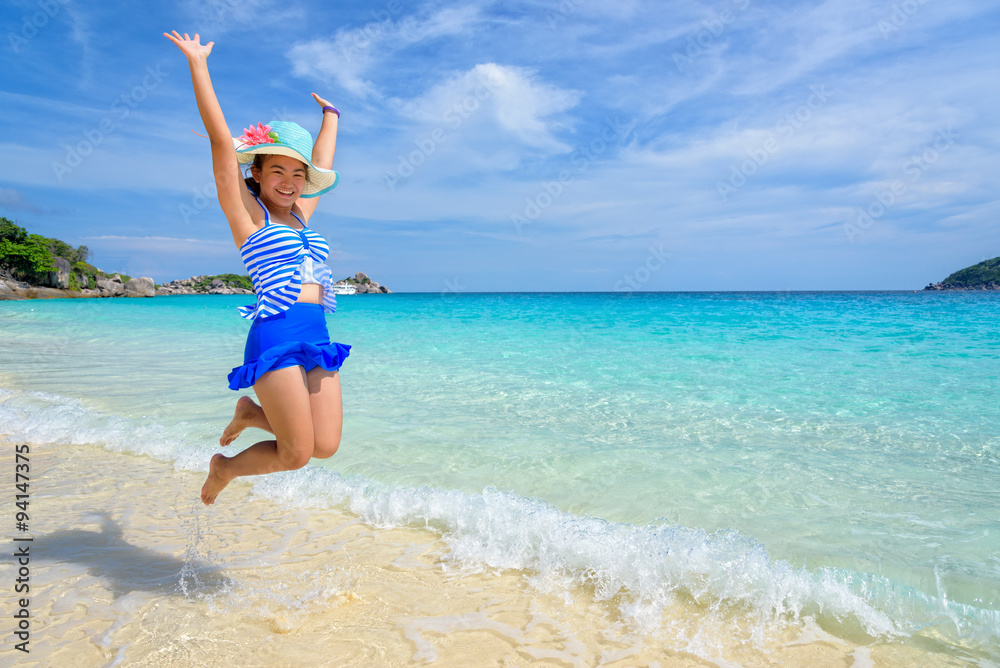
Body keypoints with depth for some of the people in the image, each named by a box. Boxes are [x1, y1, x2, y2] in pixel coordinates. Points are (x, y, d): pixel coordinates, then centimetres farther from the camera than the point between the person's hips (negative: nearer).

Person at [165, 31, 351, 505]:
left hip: (317, 335, 7)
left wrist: (330, 114, 44)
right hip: (277, 335, -7)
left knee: (326, 446, 1)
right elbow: (221, 140, -4)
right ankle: (224, 466, 26)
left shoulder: (299, 214, 19)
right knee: (296, 455, -4)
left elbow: (323, 160, 32)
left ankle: (250, 413, 26)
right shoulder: (246, 213, 3)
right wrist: (198, 64, -4)